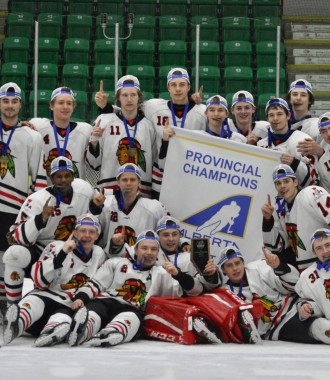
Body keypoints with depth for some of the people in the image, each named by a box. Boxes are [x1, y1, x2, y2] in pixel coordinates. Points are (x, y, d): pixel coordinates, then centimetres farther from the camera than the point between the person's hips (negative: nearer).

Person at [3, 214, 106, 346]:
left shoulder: (99, 255, 15)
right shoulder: (57, 247, 1)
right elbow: (39, 281, -11)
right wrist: (62, 254, -20)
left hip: (70, 309, 2)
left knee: (62, 325, -38)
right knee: (33, 303, -41)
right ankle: (14, 325, -70)